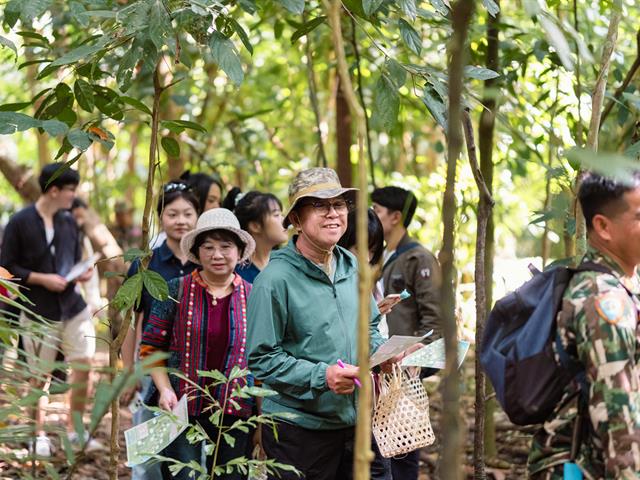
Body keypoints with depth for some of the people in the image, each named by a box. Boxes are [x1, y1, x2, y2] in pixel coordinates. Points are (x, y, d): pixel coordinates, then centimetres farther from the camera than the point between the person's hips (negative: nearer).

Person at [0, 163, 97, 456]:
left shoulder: (69, 222, 7)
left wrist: (82, 273, -3)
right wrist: (43, 279, -17)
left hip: (73, 306, 4)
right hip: (39, 312, -4)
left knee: (83, 366, 0)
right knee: (40, 376, 5)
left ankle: (74, 430, 16)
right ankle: (40, 436, 20)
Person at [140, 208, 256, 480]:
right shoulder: (176, 291, 0)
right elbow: (151, 347, 3)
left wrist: (260, 417, 3)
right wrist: (165, 389, -12)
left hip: (235, 414, 2)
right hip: (182, 408, -2)